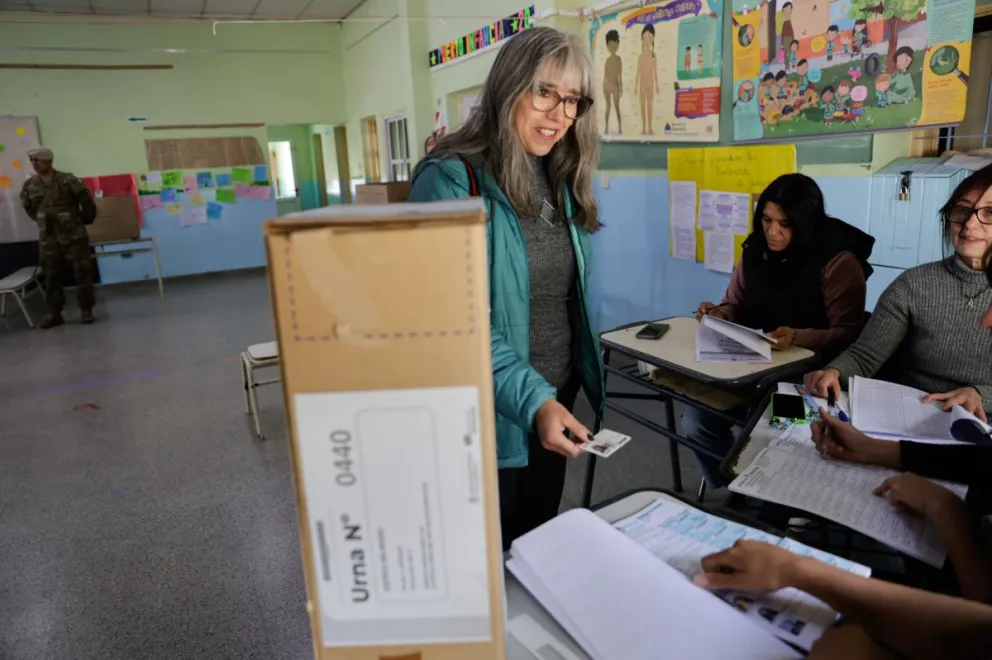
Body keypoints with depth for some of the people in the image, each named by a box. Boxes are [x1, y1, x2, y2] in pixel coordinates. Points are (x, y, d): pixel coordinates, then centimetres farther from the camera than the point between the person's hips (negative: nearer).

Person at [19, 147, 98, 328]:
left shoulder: (67, 180, -8)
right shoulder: (29, 185, 4)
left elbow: (87, 201, -3)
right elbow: (29, 208, 20)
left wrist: (84, 220, 7)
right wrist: (42, 221, 18)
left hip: (73, 235, -4)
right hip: (47, 238, 4)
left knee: (82, 272, -1)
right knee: (51, 276, 6)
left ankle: (86, 310, 7)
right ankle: (54, 313, 14)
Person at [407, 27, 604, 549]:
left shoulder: (561, 181, 5)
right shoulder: (451, 181, -19)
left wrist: (554, 397, 14)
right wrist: (530, 398, -33)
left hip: (558, 395, 7)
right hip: (489, 411, -6)